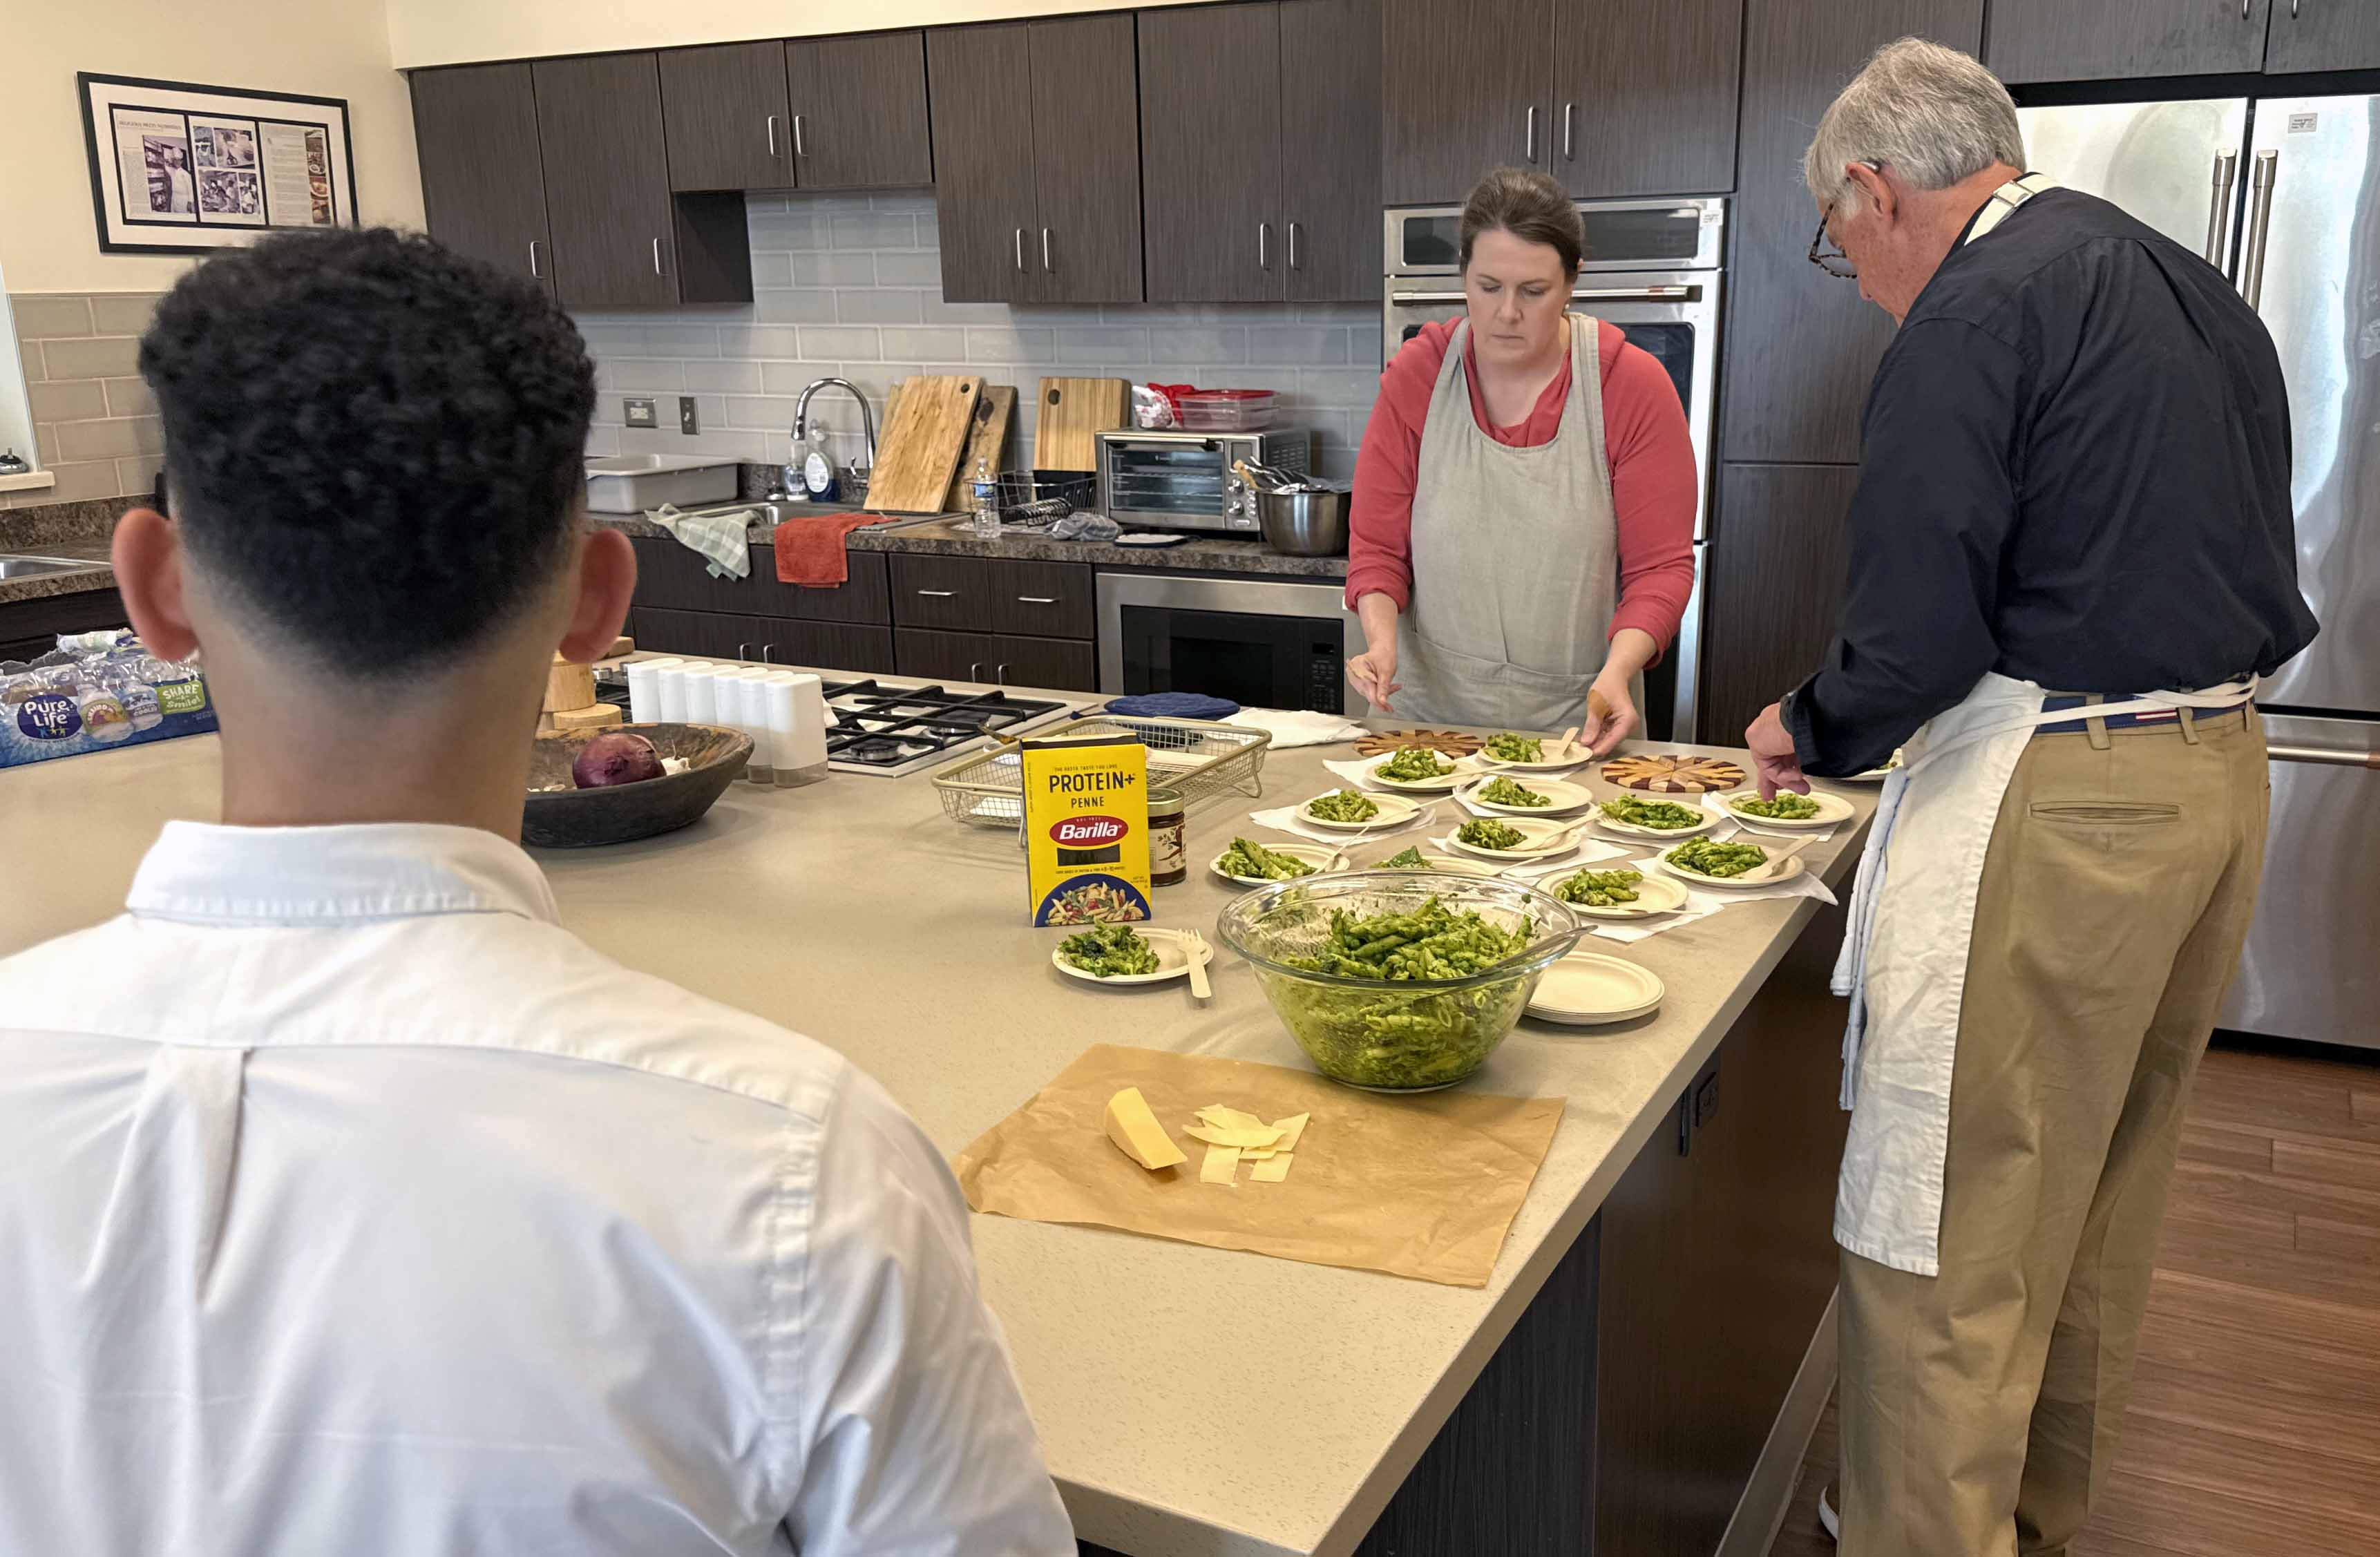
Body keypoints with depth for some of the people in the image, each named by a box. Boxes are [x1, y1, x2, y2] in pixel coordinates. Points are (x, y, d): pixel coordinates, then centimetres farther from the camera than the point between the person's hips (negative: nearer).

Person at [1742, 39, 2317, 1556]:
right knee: (2104, 1200, 21)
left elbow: (1920, 629, -20)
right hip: (2225, 764, 10)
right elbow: (2243, 563, 19)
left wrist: (1810, 734, 1)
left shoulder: (1974, 315, -13)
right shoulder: (2194, 291, 15)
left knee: (1949, 1228, 0)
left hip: (2054, 803, -10)